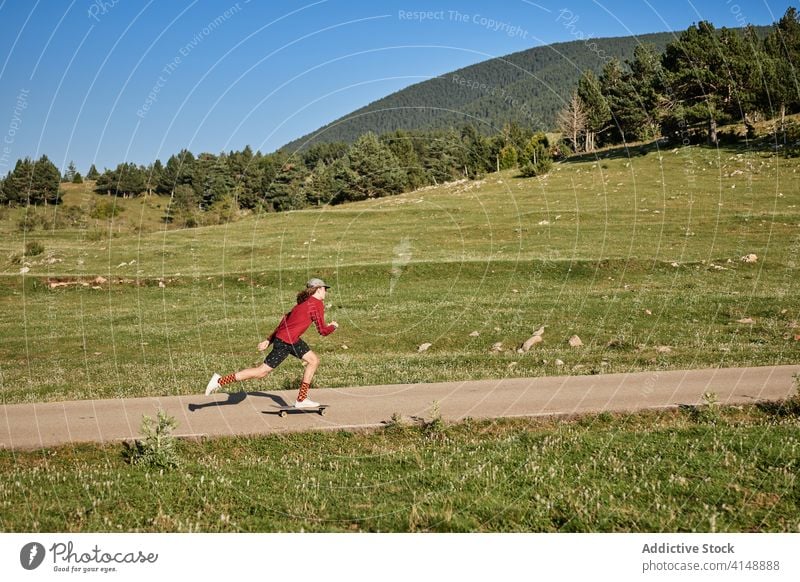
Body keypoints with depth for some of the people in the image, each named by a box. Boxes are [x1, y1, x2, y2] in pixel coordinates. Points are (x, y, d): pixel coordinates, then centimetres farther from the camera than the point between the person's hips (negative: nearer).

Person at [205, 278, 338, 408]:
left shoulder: (304, 302, 16)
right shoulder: (317, 304, -12)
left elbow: (286, 320, 18)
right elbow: (323, 331, -12)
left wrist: (269, 340, 19)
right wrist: (333, 326, 10)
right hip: (285, 342, -10)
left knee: (314, 360, 14)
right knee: (262, 372, -3)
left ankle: (301, 399, 16)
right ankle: (220, 381, 2)